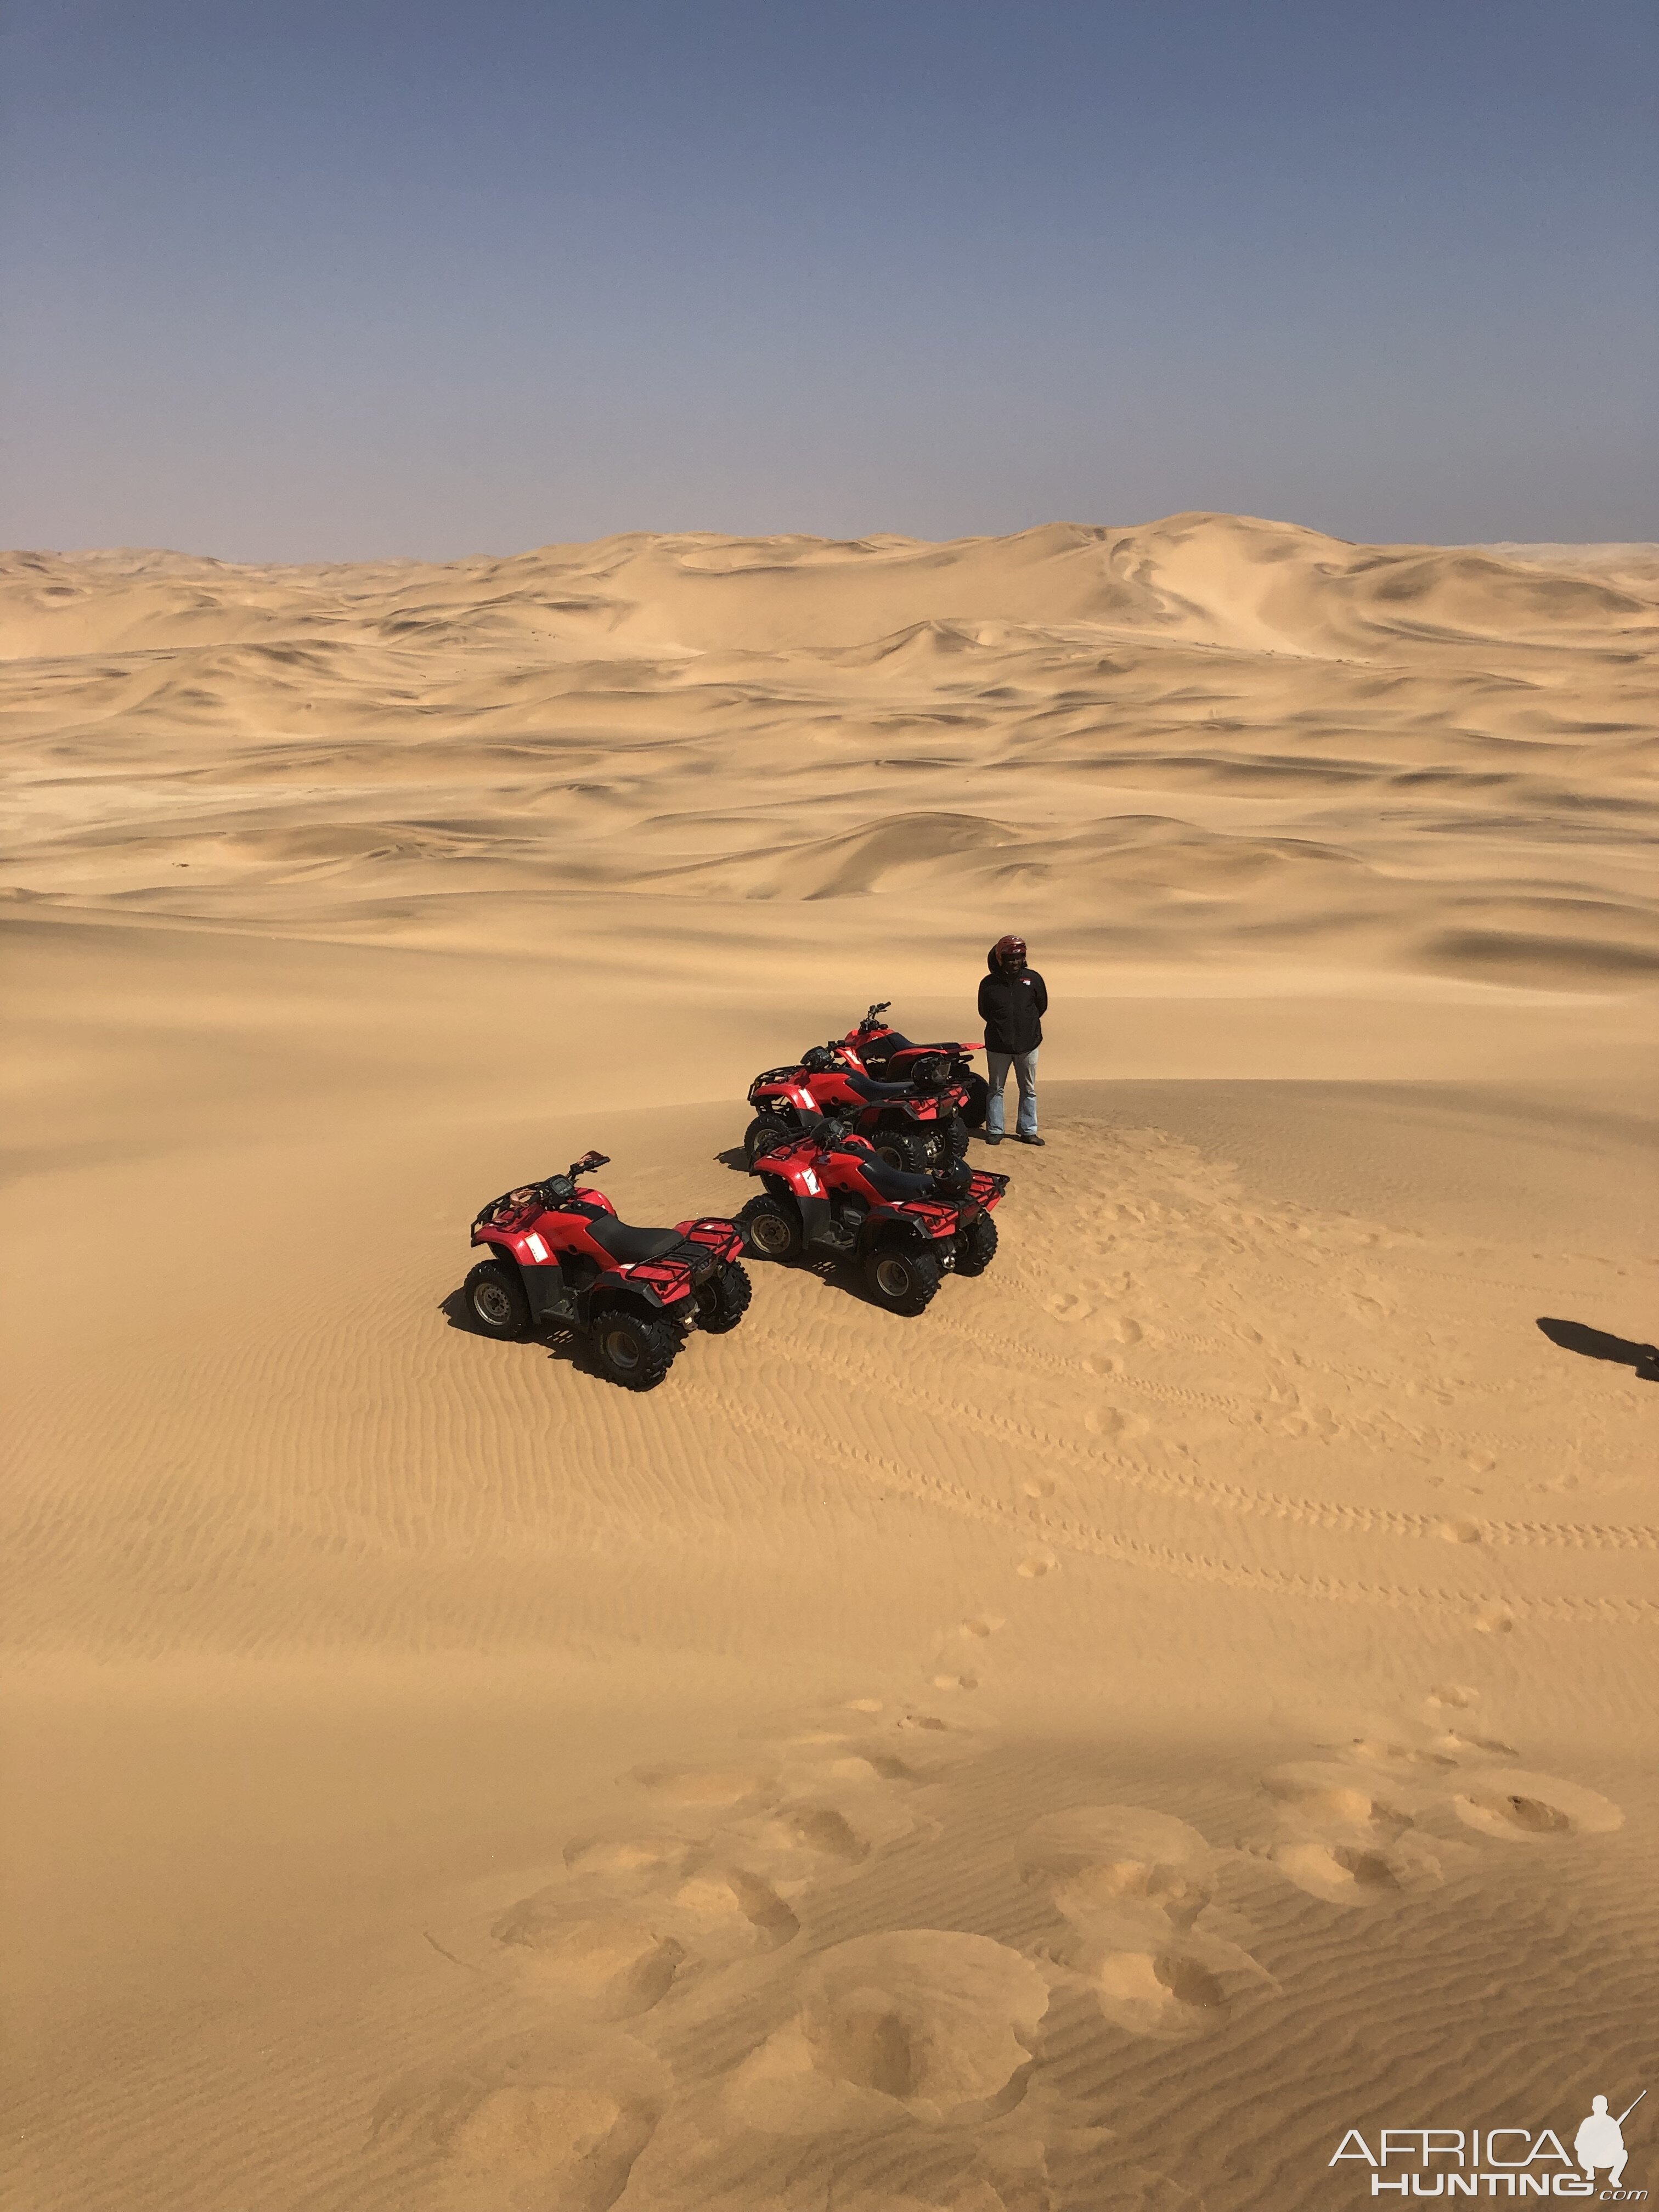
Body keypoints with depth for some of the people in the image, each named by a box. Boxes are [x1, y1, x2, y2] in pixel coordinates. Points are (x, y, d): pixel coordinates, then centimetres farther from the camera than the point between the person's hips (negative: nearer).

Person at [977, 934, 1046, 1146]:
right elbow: (984, 1012, 10)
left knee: (1029, 1090, 8)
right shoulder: (989, 984, -4)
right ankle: (994, 1131, 14)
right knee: (996, 1089, 7)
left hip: (1028, 1045, 1)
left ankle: (1027, 1131, 16)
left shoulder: (1033, 979, -1)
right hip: (998, 1046, -1)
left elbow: (1042, 1006, 12)